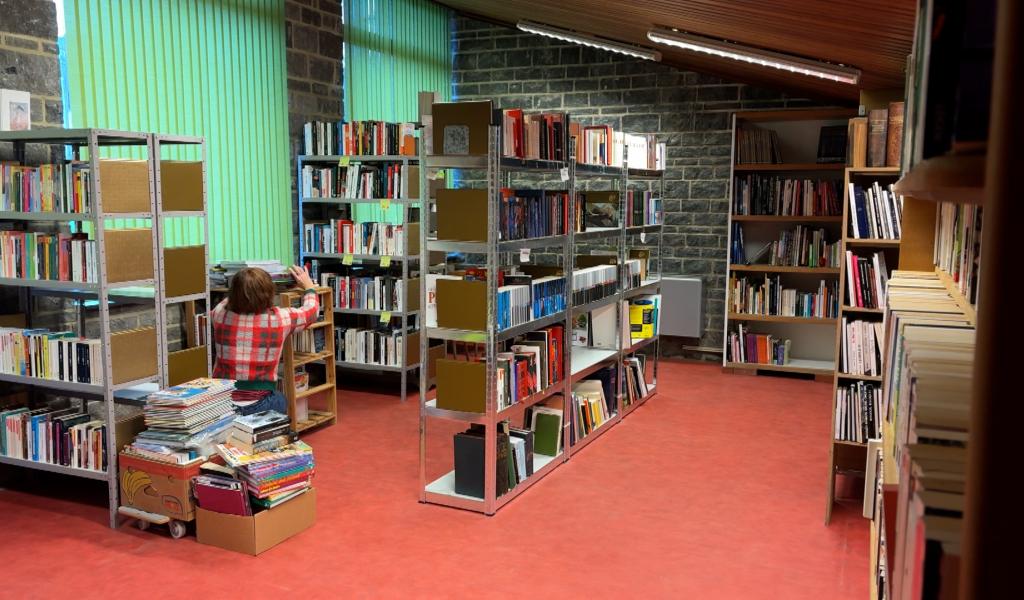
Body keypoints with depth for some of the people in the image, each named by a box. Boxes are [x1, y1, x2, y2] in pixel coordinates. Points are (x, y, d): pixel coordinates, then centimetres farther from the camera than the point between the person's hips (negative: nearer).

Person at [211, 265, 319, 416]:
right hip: (257, 405, -3)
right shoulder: (278, 318, -10)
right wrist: (309, 286, 29)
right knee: (280, 401, 30)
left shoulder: (220, 315, -4)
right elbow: (311, 310, 11)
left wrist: (242, 287, 36)